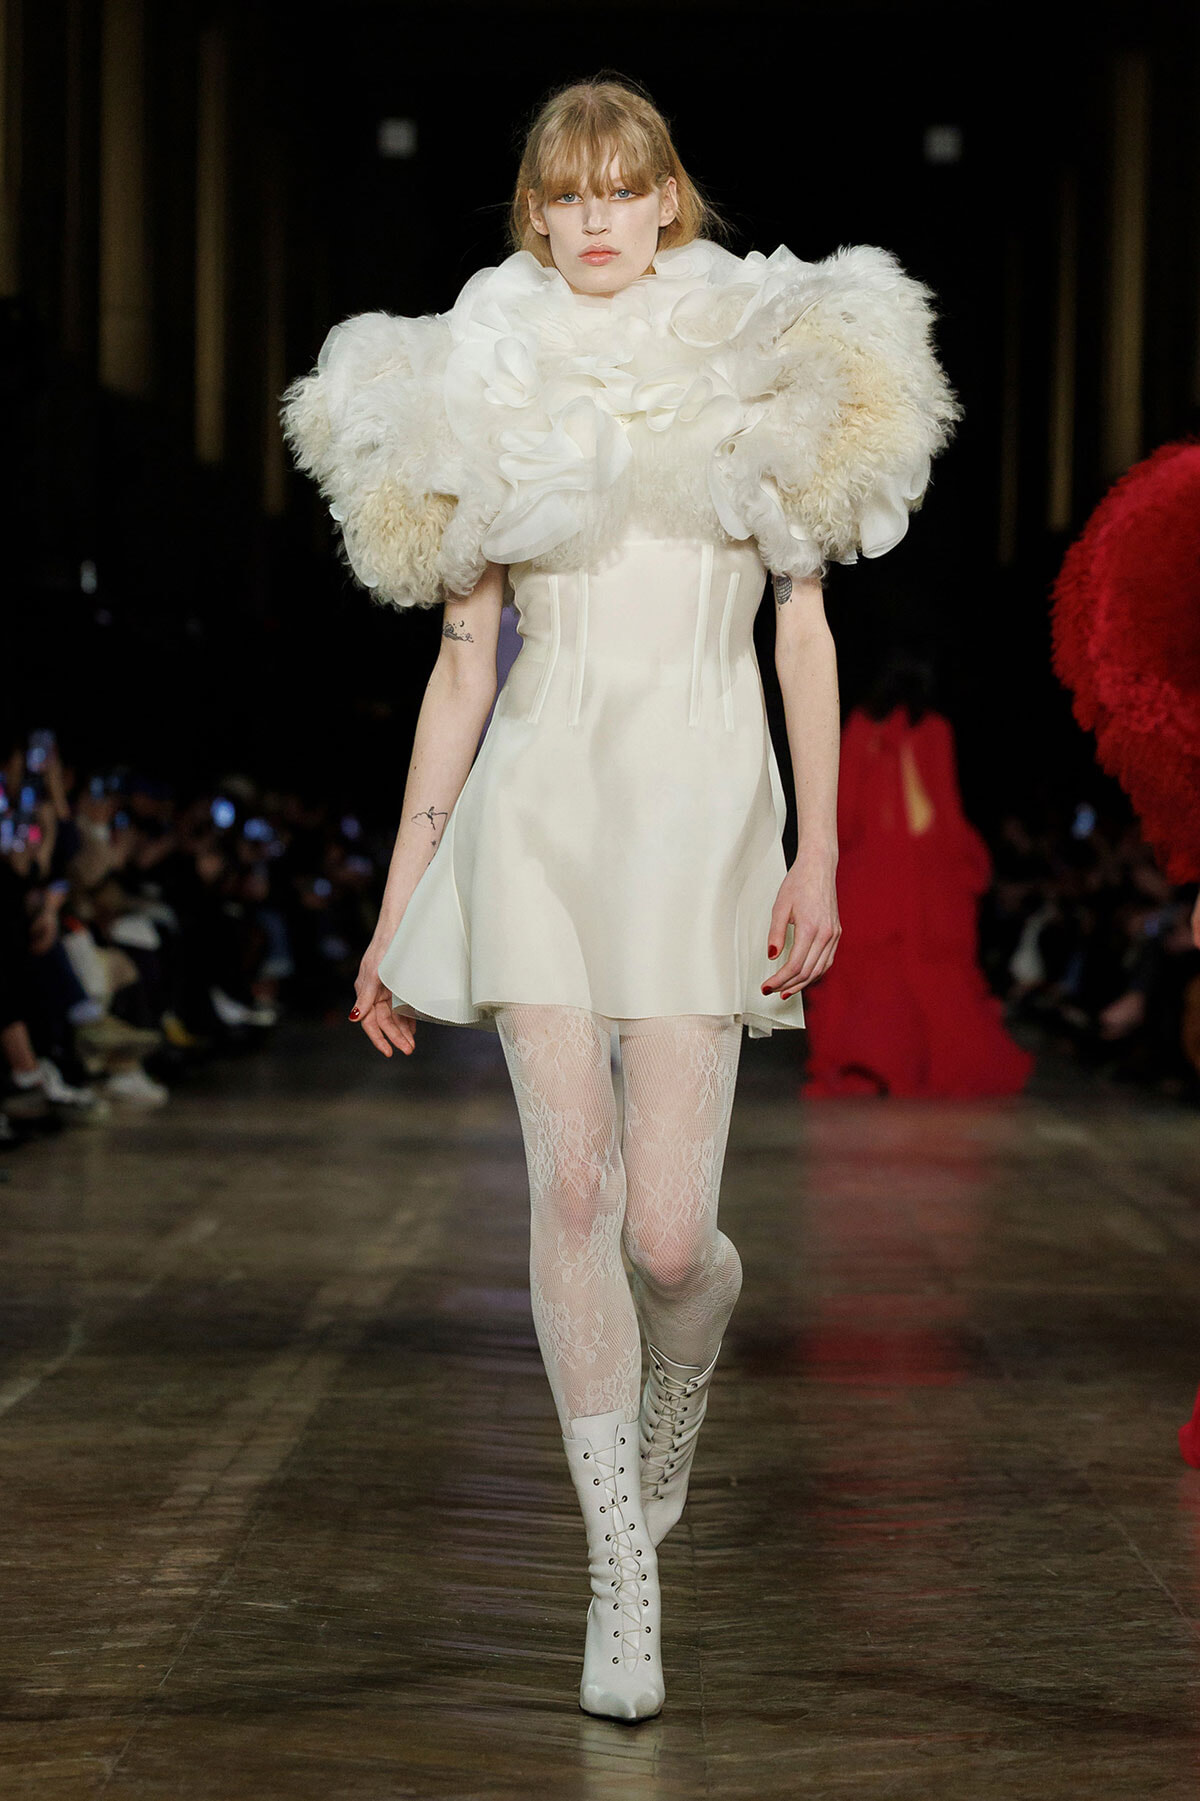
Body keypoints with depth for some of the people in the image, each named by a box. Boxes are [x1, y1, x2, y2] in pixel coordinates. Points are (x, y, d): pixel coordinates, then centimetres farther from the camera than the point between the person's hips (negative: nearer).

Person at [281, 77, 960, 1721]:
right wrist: (396, 907, 9)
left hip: (703, 797, -1)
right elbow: (463, 661, 12)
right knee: (572, 1176, -10)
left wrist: (818, 856, -2)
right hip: (538, 796, 1)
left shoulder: (761, 372, 8)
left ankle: (668, 1428, 30)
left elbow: (804, 631, 7)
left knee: (669, 1233, -7)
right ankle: (622, 1576, 2)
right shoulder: (491, 393, 11)